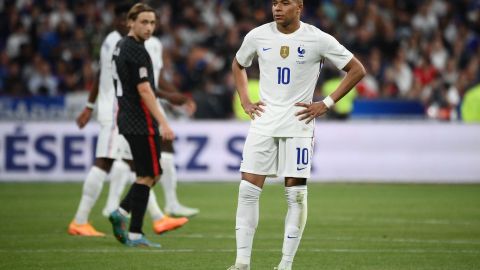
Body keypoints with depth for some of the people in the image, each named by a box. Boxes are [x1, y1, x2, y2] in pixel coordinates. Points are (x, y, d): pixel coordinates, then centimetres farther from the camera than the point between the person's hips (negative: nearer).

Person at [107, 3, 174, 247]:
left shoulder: (121, 46, 14)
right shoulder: (136, 51, -16)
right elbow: (144, 90, -22)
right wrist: (163, 123, -22)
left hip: (127, 121, 9)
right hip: (141, 123, -9)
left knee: (152, 174, 16)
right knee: (147, 176, -4)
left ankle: (122, 211, 7)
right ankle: (135, 235, -3)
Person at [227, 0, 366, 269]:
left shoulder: (318, 40, -7)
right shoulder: (258, 36, 3)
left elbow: (357, 70, -1)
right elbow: (238, 65, 23)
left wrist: (326, 104, -6)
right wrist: (245, 101, 9)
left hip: (298, 122, -3)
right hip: (263, 122, 3)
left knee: (296, 194, -2)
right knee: (248, 190, -4)